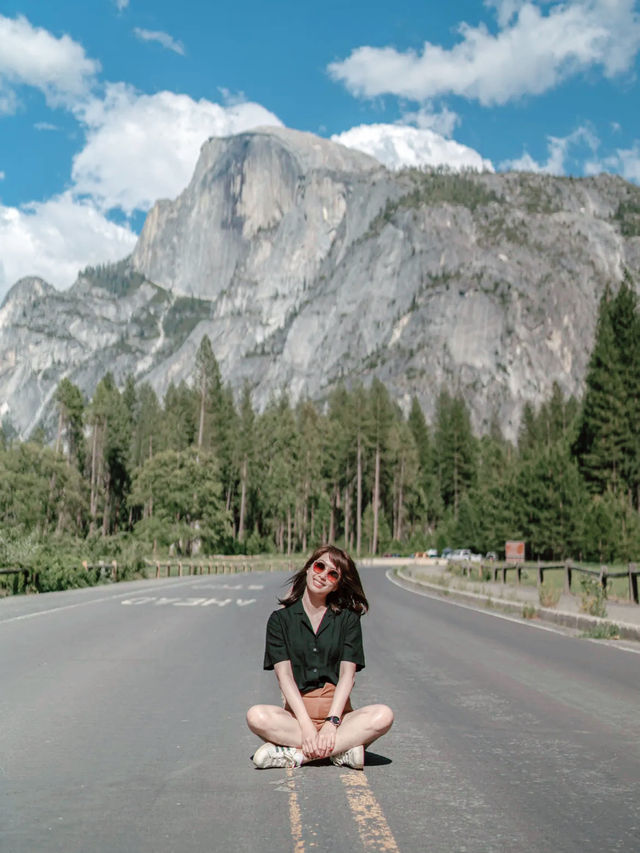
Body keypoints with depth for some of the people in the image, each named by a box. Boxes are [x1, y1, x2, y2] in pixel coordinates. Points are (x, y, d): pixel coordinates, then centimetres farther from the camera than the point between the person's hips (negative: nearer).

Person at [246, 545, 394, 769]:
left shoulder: (348, 620, 8)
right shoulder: (280, 619, 7)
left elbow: (347, 675, -1)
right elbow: (284, 675, -3)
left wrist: (331, 722, -17)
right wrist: (306, 724, -17)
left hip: (337, 709, 1)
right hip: (296, 712, 0)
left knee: (383, 715, -29)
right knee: (256, 716, -31)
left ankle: (296, 754, -27)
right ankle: (344, 748, -27)